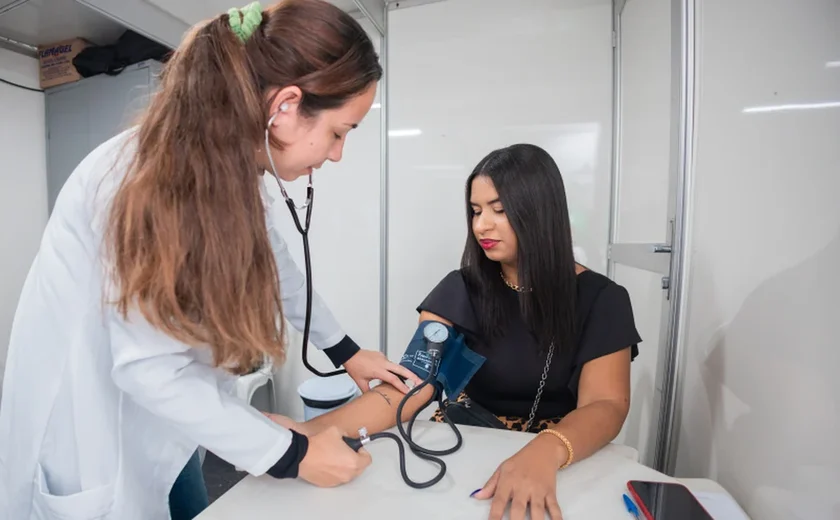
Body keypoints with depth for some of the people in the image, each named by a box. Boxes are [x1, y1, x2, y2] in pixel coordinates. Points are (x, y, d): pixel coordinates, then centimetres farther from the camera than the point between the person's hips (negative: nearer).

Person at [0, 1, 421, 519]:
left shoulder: (234, 167, -8)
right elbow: (150, 368, -30)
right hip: (84, 424, -6)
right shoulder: (149, 179, -32)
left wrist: (346, 351, 9)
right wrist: (291, 454, -22)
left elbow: (273, 265, 4)